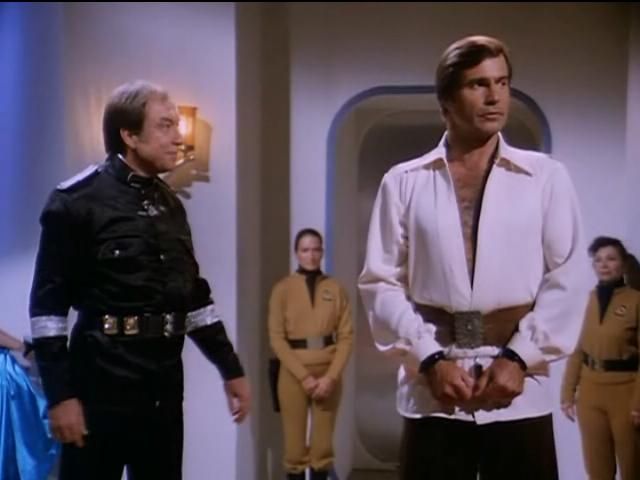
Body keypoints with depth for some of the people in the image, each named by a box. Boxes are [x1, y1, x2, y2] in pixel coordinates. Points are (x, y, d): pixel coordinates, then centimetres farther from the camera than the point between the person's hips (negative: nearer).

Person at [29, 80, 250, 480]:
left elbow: (193, 294, 16)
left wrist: (231, 368, 15)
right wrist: (60, 392, -15)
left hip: (166, 379, 6)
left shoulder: (170, 205, 12)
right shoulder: (77, 201, -9)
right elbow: (48, 304, -11)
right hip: (103, 380, -6)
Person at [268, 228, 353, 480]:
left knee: (323, 445, 4)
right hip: (293, 374, -1)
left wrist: (331, 377, -10)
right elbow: (277, 338, -4)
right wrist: (304, 376, -11)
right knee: (295, 446, 1)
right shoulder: (283, 289, 0)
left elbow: (346, 336, 1)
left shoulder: (335, 289, 4)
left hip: (328, 374, 1)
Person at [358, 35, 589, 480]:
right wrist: (430, 359, -8)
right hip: (432, 389, 0)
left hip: (520, 391, 0)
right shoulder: (404, 182, 4)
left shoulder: (546, 177, 4)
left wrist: (518, 358, -9)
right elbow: (382, 282, 1)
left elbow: (565, 280, 0)